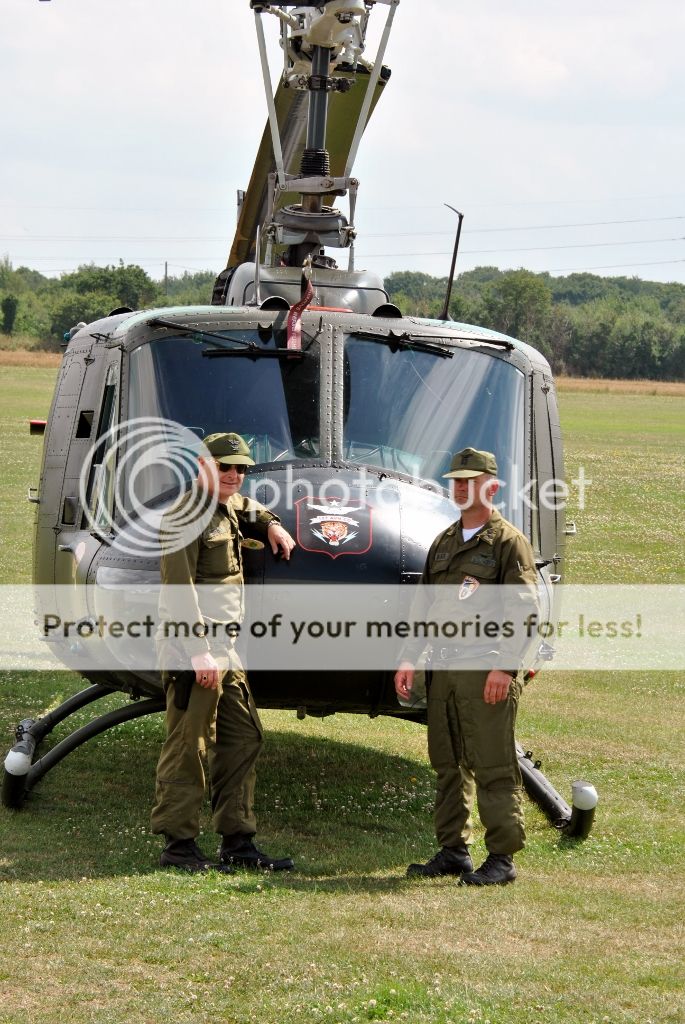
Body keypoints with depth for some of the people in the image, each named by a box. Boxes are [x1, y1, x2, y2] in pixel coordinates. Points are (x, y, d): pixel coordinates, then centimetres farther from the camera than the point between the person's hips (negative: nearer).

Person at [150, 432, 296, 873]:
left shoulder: (227, 507, 16)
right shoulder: (186, 514, -12)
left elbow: (247, 508, 44)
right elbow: (180, 589, -19)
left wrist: (271, 524, 22)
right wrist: (199, 654, -24)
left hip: (224, 650, 10)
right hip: (191, 650, -10)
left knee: (243, 738, 10)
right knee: (188, 745, -7)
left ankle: (238, 842, 15)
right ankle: (179, 845, -2)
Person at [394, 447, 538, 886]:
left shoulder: (508, 542, -2)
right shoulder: (443, 543, 20)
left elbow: (525, 610, -10)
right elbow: (423, 605, 22)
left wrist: (505, 666, -18)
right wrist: (409, 657, 10)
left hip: (488, 672, -7)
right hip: (442, 669, 7)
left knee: (493, 767, -6)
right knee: (448, 765, 9)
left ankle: (502, 858, -3)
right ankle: (453, 851, 16)